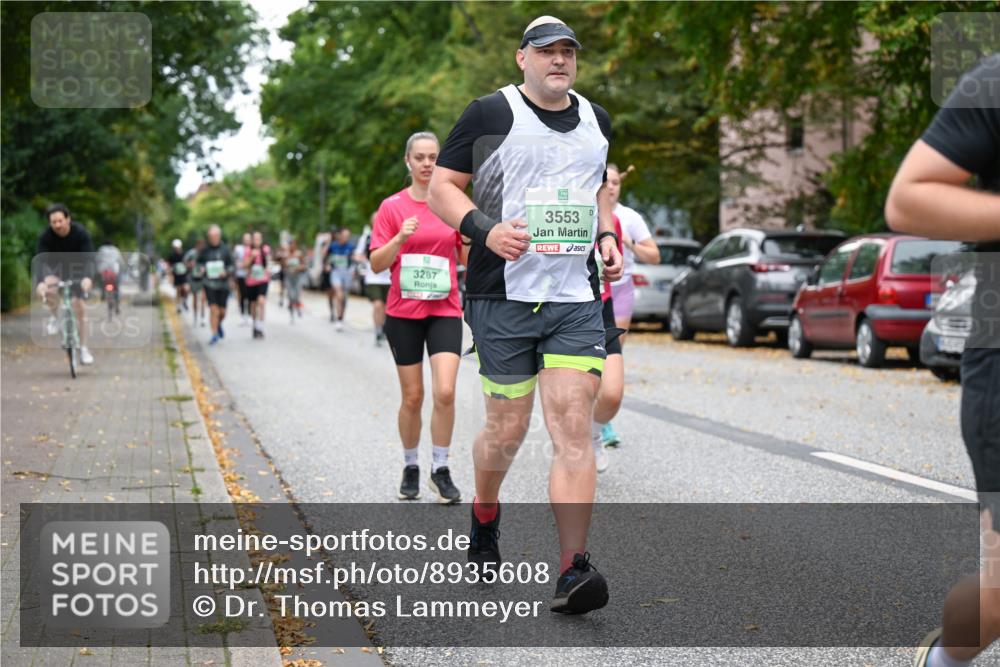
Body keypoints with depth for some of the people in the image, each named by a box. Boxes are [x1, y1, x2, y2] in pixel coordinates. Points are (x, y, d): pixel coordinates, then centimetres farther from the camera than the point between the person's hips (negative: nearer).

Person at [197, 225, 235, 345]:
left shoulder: (225, 249, 0)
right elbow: (199, 262, 17)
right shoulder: (204, 250, 2)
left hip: (223, 284, 0)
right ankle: (215, 334, -1)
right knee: (213, 310, -9)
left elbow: (233, 265, 2)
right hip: (210, 284, 0)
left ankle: (219, 324, 39)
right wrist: (201, 268, -5)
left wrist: (226, 272, -16)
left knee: (222, 311, 6)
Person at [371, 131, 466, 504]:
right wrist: (399, 239, -20)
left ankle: (441, 469, 1)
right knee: (413, 396, 5)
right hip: (403, 312, 0)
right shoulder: (392, 207, 0)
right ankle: (410, 468, 23)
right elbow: (377, 264, -3)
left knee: (445, 391, -14)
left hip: (445, 310, 0)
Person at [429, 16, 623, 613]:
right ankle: (485, 515, 37)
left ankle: (573, 570, -12)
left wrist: (607, 237, 12)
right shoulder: (490, 113, -1)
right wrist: (484, 229, -17)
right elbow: (443, 186, 0)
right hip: (503, 294, -3)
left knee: (574, 429, -9)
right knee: (508, 428, 4)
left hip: (577, 299, 3)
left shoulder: (596, 120, 14)